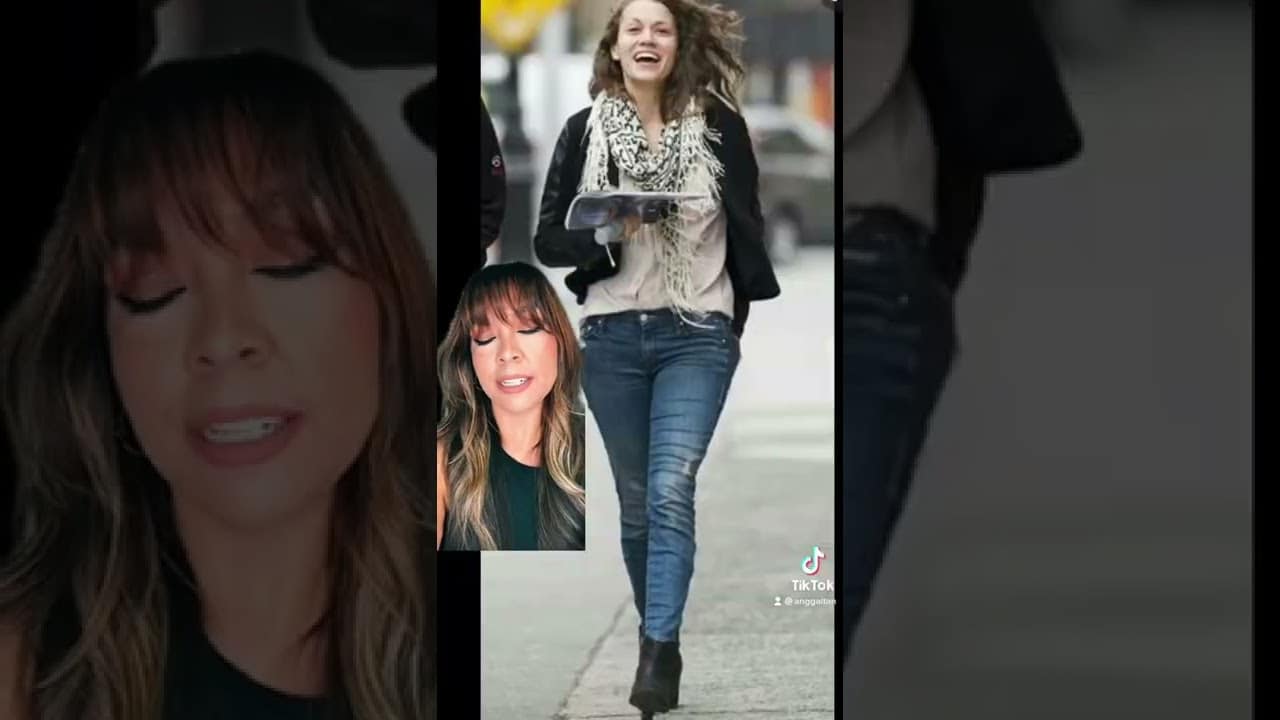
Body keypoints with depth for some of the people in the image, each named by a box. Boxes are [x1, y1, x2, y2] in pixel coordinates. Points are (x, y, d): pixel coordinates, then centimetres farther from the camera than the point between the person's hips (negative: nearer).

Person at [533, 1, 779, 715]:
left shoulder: (719, 125, 0)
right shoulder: (584, 130, 3)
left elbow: (747, 229, 4)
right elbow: (550, 240, 3)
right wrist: (606, 234, -17)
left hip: (698, 335, -2)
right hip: (613, 337, 2)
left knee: (671, 491, -17)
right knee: (637, 502, 9)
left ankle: (658, 654, -20)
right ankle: (660, 641, 23)